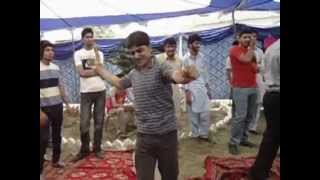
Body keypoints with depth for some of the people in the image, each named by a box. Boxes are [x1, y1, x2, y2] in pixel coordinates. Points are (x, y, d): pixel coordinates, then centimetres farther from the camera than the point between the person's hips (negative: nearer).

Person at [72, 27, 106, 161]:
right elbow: (82, 73, -10)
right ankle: (84, 149, 15)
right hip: (86, 92, -2)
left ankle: (97, 148, 18)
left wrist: (96, 52, -9)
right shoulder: (78, 54, 2)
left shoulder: (99, 53, 8)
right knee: (84, 123, -1)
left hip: (100, 91, 2)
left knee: (99, 122, 7)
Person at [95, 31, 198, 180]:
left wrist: (186, 75, -60)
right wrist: (100, 70, 33)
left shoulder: (161, 68, -13)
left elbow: (177, 76, -36)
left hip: (166, 135, -4)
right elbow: (119, 84, 28)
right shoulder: (133, 74, 5)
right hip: (144, 137, 4)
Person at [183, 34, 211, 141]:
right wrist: (187, 92, -12)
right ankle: (195, 134, 21)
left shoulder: (201, 56, 6)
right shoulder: (185, 59, -9)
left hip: (202, 88, 5)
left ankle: (204, 134, 21)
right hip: (192, 89, -4)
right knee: (193, 114, 5)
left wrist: (207, 87, 12)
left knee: (205, 113, 5)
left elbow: (205, 72, 12)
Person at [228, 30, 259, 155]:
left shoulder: (250, 51, 20)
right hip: (240, 88, -8)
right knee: (240, 116, -12)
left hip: (253, 87, 8)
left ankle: (243, 139, 16)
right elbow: (246, 59, -22)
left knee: (250, 116, 7)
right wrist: (252, 47, -6)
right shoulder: (235, 50, -5)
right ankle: (233, 142, -5)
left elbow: (255, 68, 20)